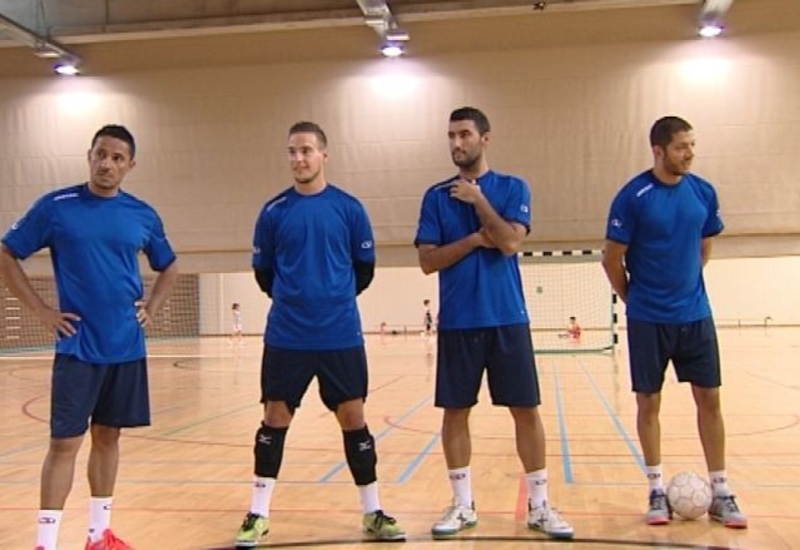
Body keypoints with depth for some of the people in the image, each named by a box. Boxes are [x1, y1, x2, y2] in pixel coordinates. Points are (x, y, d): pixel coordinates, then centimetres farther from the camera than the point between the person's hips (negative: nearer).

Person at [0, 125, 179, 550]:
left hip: (127, 347, 4)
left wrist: (151, 308, 6)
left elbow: (168, 267, 20)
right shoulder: (56, 207, -4)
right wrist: (40, 310, -6)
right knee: (65, 442, -4)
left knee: (108, 436, 12)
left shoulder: (143, 215, 6)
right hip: (77, 347, -4)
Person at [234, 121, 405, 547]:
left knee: (353, 418, 4)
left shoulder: (349, 208, 0)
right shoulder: (273, 212, 1)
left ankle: (372, 513, 17)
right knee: (275, 420, 5)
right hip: (286, 337, 0)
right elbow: (263, 272, 11)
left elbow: (365, 269, 9)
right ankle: (258, 514, 17)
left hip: (341, 336, 0)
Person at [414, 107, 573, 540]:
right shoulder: (436, 196, 6)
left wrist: (478, 199, -9)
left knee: (526, 410, 1)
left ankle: (538, 505, 13)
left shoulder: (512, 188, 3)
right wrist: (475, 240, -10)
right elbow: (428, 261, -2)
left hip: (507, 318, -1)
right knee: (455, 411, 5)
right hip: (457, 322, 1)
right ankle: (462, 504, 18)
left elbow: (509, 242, -13)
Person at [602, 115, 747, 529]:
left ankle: (720, 493, 16)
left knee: (709, 399, 5)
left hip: (695, 314, 4)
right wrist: (637, 299, 4)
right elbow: (612, 260, -5)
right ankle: (657, 491, 17)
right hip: (648, 320, -3)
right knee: (648, 402, 4)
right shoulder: (633, 196, -11)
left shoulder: (703, 192, 2)